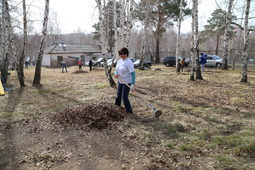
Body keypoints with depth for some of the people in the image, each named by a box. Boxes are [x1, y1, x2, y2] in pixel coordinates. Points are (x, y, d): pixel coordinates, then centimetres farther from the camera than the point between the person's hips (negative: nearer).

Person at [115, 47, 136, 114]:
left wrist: (132, 85, -32)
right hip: (120, 81, 8)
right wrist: (116, 73, -9)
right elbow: (117, 70, 17)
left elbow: (133, 73, -24)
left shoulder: (129, 62, -20)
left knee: (124, 97, -6)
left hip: (127, 82, -7)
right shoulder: (119, 61, 4)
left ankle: (129, 111, 11)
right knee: (118, 95, 21)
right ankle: (117, 105, 46)